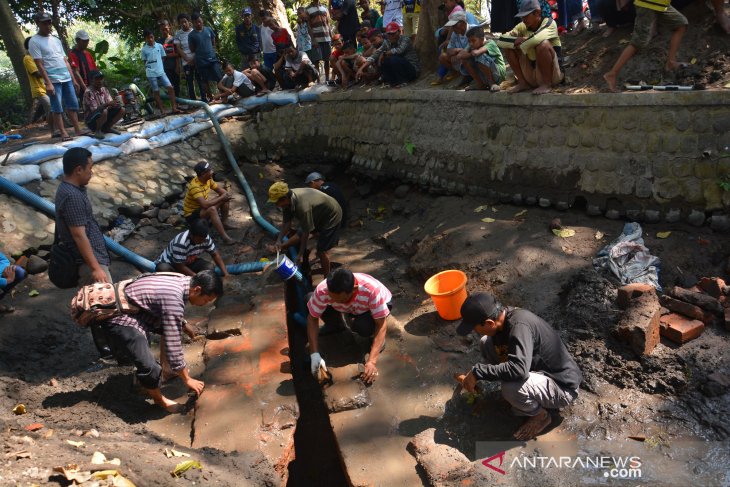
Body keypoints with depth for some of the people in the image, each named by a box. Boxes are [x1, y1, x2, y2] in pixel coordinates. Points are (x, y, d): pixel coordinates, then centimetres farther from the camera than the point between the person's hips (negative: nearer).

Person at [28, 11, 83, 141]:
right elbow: (39, 64, -9)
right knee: (57, 108, -3)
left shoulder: (56, 40, 17)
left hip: (67, 78, 6)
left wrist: (73, 79, 13)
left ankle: (78, 131, 11)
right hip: (53, 80, -6)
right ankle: (63, 133, -1)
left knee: (73, 105, 6)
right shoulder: (34, 41, -2)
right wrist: (48, 83, -16)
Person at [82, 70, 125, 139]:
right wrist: (107, 104, -38)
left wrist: (114, 104, -24)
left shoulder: (104, 89, 4)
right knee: (104, 112, -37)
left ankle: (108, 128, 10)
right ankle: (98, 131, -10)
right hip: (91, 121, -7)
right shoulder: (89, 92, -18)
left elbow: (110, 104, 1)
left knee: (121, 110, -5)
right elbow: (94, 110, -25)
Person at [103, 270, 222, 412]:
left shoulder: (183, 281, -3)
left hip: (133, 310, 10)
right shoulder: (173, 301, -30)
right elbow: (173, 346, -26)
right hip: (121, 323, -10)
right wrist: (187, 380, -16)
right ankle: (159, 399, 7)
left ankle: (166, 369, 30)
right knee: (150, 368, -22)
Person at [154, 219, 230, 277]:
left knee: (210, 267, -18)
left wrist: (225, 273, -18)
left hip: (188, 262, 6)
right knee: (163, 269, -40)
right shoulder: (181, 242, -36)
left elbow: (215, 254, -6)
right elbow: (180, 266, -30)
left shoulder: (205, 238, -18)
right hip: (168, 263, -6)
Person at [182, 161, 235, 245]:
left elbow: (219, 189, 8)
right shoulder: (194, 186, -31)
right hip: (191, 215, -9)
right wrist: (221, 198, -29)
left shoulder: (208, 179, -6)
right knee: (212, 209, -38)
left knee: (225, 198, -3)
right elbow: (205, 204, -41)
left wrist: (225, 194, -16)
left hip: (203, 209, 9)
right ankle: (224, 237, -37)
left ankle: (223, 223, 9)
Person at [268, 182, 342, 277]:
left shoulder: (302, 207, -39)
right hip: (318, 213, 8)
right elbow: (287, 223, -5)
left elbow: (306, 233, -30)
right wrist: (279, 240, -16)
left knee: (322, 251, -5)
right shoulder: (289, 200, -14)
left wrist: (301, 254, -20)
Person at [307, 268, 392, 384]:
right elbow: (312, 318, -21)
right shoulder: (322, 290, -35)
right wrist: (314, 354, -29)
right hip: (349, 308, 3)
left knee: (362, 326, -37)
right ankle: (336, 326, 9)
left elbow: (381, 325, -36)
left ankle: (375, 338, 0)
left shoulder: (372, 290, -42)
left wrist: (372, 361, -43)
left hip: (377, 305, -3)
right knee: (308, 298, -19)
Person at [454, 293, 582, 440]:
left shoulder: (519, 325, -33)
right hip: (538, 370, 8)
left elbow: (518, 370, -44)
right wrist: (474, 374, 7)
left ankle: (540, 416, -3)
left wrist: (477, 372, -33)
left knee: (511, 388, -37)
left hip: (562, 386, -8)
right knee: (486, 343, -1)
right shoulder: (504, 316, -7)